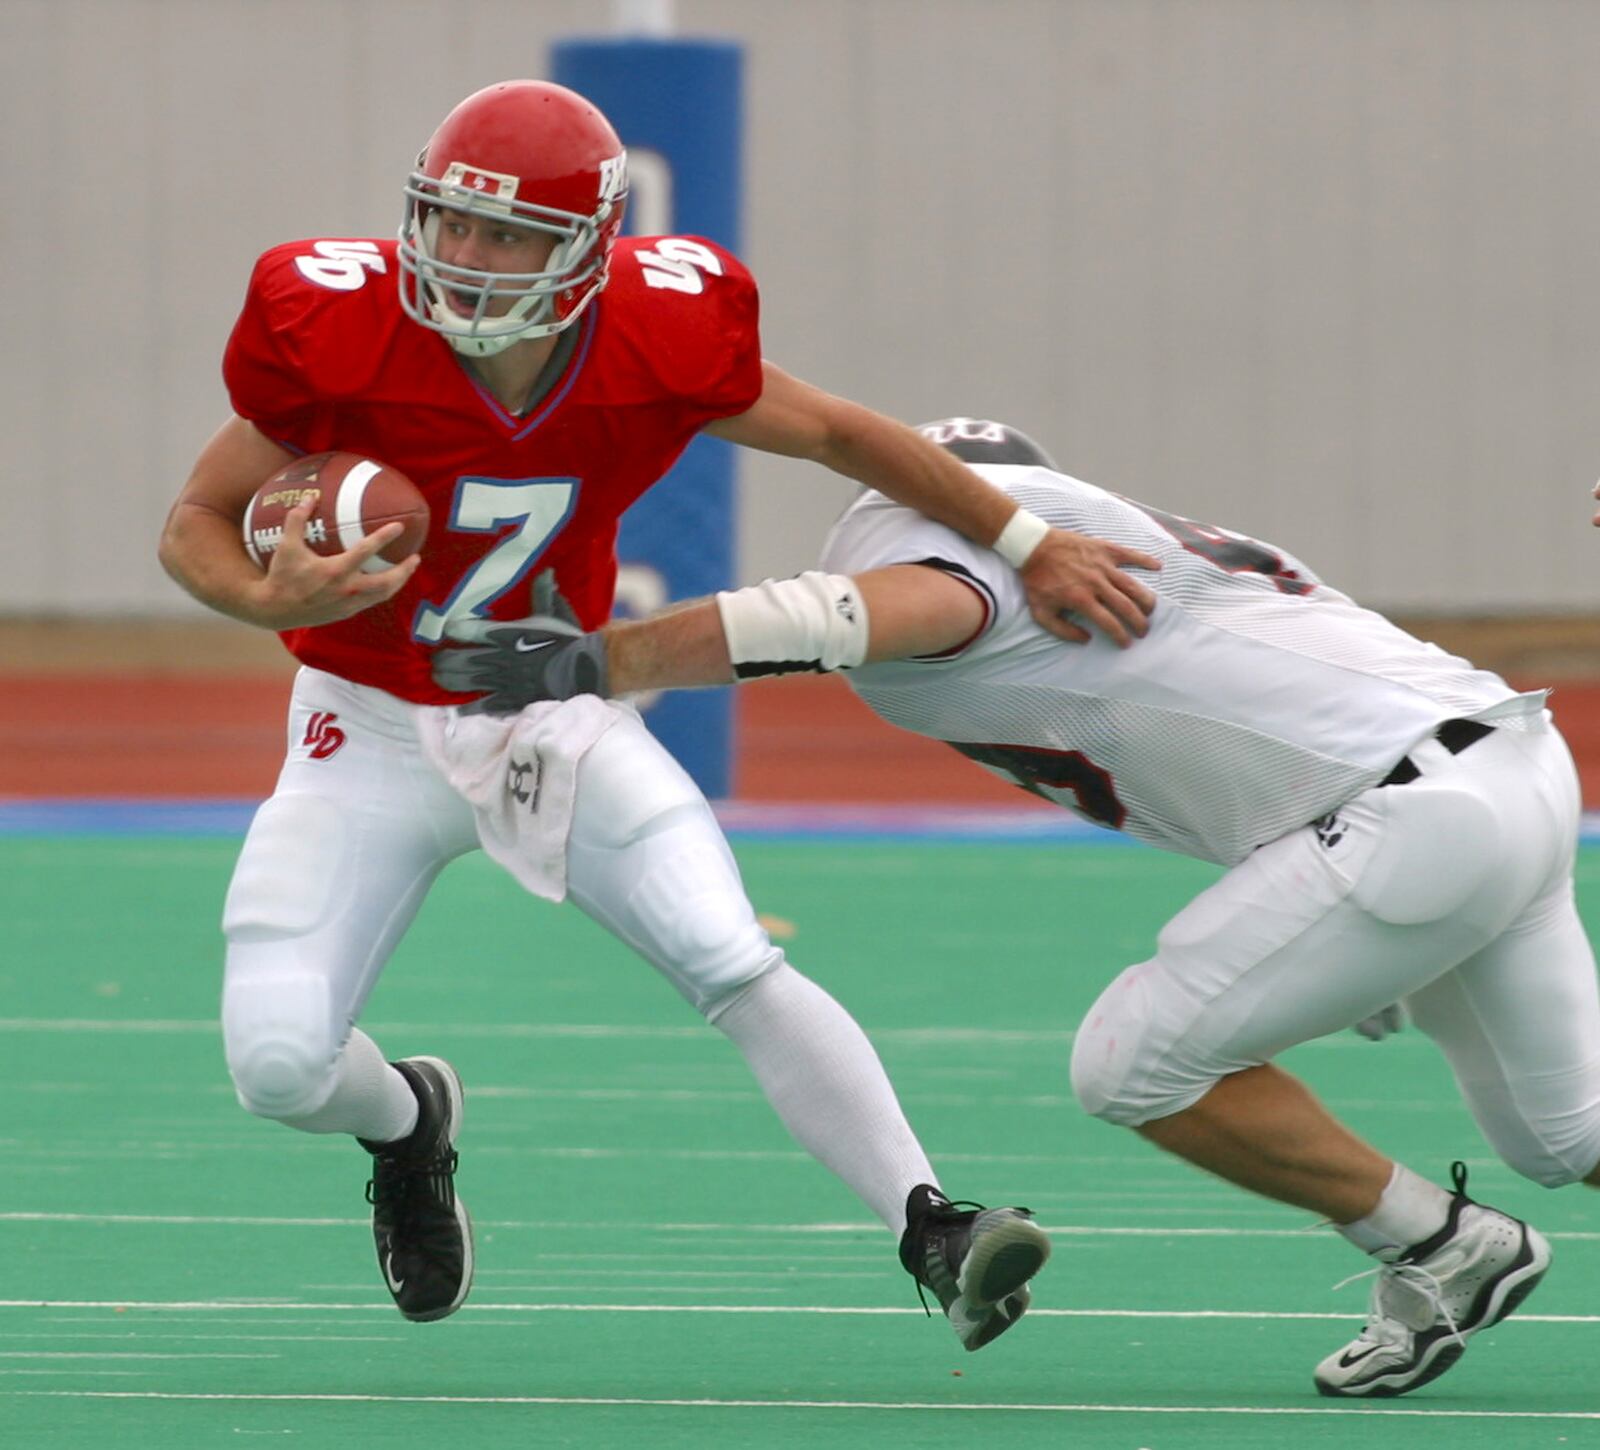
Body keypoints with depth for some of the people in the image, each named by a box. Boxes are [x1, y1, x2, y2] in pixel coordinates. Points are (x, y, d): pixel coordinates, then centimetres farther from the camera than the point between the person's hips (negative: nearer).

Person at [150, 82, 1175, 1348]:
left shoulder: (658, 343, -18)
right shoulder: (344, 340, -24)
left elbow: (835, 433, 1)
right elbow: (196, 527, -12)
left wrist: (1029, 548, 5)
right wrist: (272, 599, -35)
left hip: (559, 715, 1)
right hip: (374, 728, -1)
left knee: (739, 967, -20)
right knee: (279, 1064, -13)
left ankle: (935, 1237, -18)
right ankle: (406, 1121, 23)